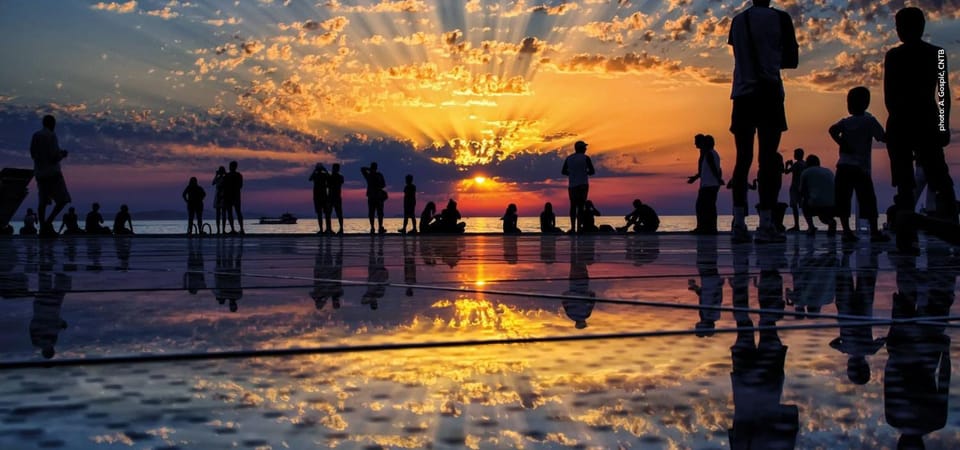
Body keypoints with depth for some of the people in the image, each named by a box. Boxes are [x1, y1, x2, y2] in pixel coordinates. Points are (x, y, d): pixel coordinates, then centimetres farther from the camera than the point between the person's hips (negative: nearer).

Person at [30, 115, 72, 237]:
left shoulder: (35, 136, 10)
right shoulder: (51, 136, -11)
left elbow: (33, 154, 17)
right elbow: (54, 156, -18)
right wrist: (62, 154, 4)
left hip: (39, 173, 7)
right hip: (52, 172, -7)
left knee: (42, 201, 7)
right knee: (63, 199, -2)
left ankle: (43, 229, 2)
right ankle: (48, 222, -15)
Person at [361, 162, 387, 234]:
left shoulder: (368, 175, 2)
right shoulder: (379, 175, -4)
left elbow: (362, 169, 20)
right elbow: (383, 185, 0)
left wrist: (369, 169, 13)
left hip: (370, 196, 2)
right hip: (379, 196, -2)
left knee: (371, 213, 2)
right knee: (380, 212, -1)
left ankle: (372, 228, -4)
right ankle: (380, 227, -8)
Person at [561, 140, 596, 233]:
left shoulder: (569, 158, 7)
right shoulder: (585, 158, -5)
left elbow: (563, 171, 9)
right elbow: (592, 171, -5)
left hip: (572, 185, 3)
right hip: (583, 184, -3)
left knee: (573, 206, 10)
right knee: (581, 206, -4)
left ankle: (573, 227, 0)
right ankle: (579, 227, -11)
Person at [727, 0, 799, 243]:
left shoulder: (737, 21, 11)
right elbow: (791, 60, 6)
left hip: (742, 95, 4)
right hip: (768, 94, -4)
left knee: (743, 159, 6)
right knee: (768, 159, -6)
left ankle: (739, 223, -2)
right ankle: (766, 225, -12)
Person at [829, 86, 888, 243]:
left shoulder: (845, 122, 7)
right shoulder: (869, 121, 0)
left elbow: (833, 130, -10)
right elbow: (883, 138, -1)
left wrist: (842, 144, -3)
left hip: (843, 166, 2)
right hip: (861, 167, -2)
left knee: (843, 200, 1)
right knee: (868, 200, 1)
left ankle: (847, 231, -5)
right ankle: (874, 232, -1)